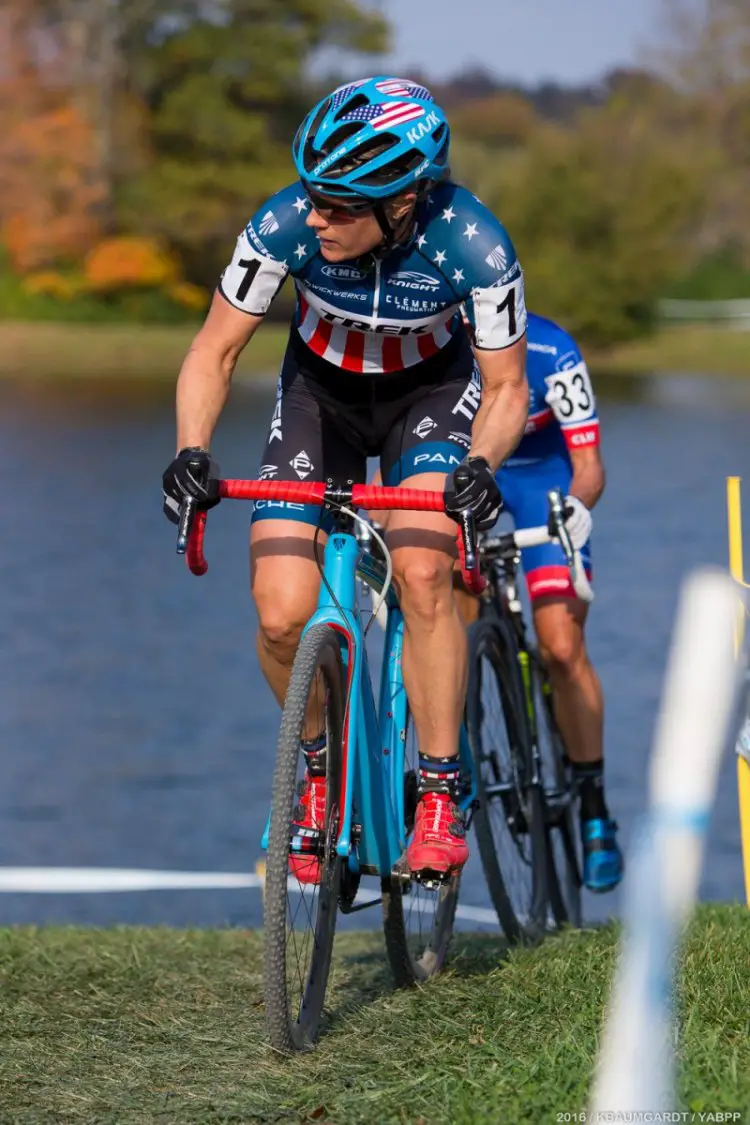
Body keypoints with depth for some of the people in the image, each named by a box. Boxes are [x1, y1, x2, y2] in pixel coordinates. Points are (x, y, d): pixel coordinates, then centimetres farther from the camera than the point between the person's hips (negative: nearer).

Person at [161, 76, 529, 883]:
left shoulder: (475, 248, -32)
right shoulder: (285, 225, -30)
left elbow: (506, 387, -18)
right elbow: (213, 353, -16)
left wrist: (481, 465, -37)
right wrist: (191, 452, -33)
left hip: (429, 392, -1)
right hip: (320, 392, 2)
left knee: (421, 575, -27)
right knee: (283, 617, -15)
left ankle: (439, 797, -13)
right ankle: (319, 765, 14)